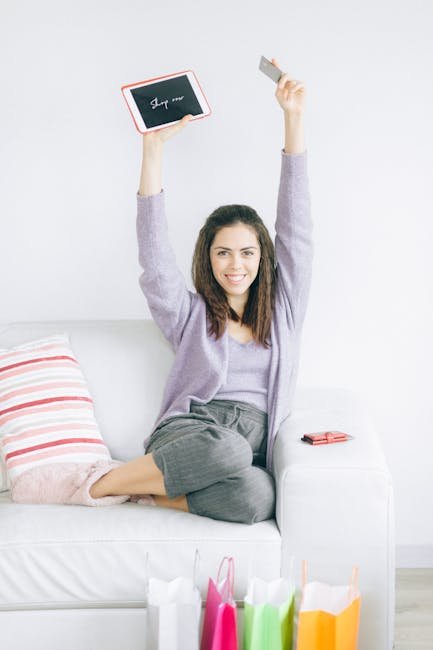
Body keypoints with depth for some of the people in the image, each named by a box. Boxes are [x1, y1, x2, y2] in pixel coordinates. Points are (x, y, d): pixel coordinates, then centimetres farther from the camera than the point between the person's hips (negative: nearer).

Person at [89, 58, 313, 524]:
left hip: (252, 446, 1)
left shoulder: (282, 309, 19)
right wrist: (153, 148, -7)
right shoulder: (190, 314, 15)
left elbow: (296, 231, 11)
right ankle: (105, 482, -17)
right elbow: (154, 250, 2)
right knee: (226, 448, -40)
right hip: (187, 433, -1)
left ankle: (151, 492, -14)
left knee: (256, 499, -37)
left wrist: (294, 118, 5)